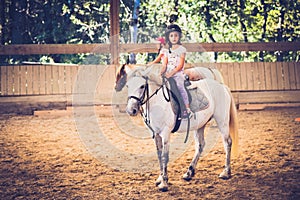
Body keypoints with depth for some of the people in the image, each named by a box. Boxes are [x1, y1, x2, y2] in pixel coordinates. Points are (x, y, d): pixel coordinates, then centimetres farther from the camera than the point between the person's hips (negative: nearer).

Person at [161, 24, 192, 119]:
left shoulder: (181, 49, 1)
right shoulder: (168, 51, 18)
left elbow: (180, 65, -8)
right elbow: (165, 64, 13)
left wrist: (171, 73, -18)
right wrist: (162, 72, -8)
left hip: (178, 74, -6)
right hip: (168, 75, 6)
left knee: (180, 87, -23)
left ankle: (187, 109, -25)